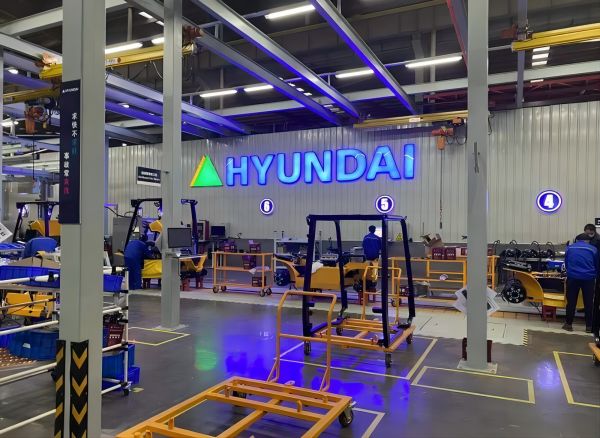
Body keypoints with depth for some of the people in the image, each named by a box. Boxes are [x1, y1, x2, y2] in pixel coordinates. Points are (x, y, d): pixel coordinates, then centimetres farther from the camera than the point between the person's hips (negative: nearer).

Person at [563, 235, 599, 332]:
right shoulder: (593, 249, 6)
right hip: (588, 278, 0)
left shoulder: (569, 248, 10)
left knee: (571, 301, 8)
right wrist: (595, 276, 32)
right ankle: (589, 326, 13)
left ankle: (569, 324, 13)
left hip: (572, 277, 0)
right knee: (588, 302, 9)